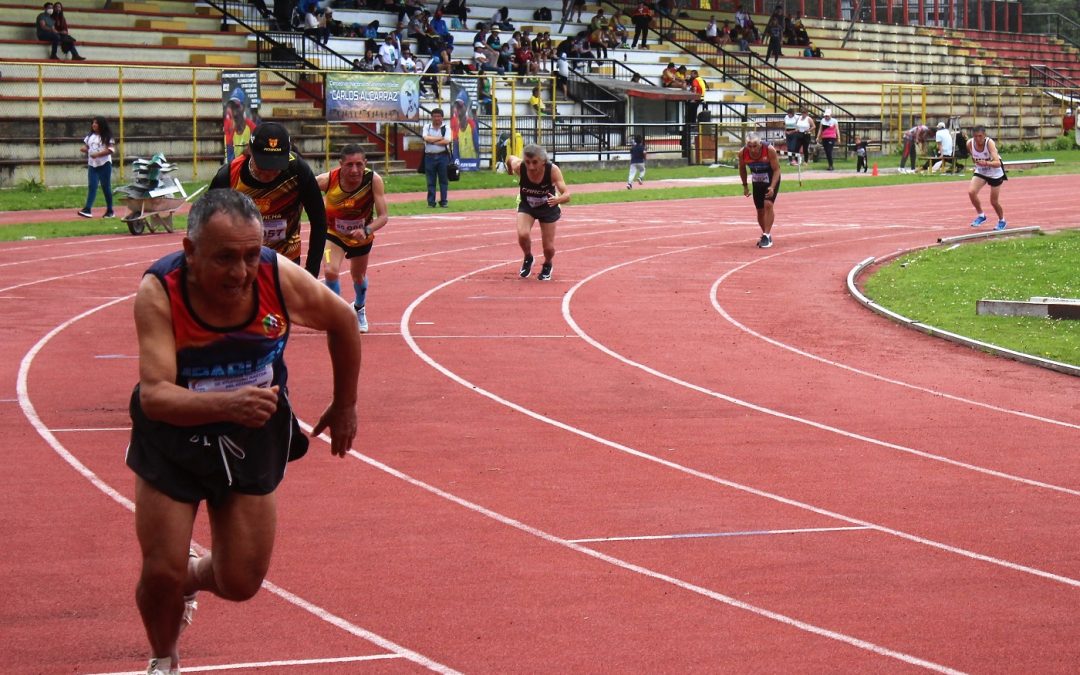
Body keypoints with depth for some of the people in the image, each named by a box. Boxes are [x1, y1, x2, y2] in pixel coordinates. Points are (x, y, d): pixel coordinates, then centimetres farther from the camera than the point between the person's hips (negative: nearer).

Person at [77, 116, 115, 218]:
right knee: (92, 187, -6)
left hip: (104, 165, -5)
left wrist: (97, 154, -22)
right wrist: (84, 149, -4)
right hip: (92, 165, 5)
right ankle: (87, 210, -16)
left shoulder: (107, 137, -5)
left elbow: (111, 149, -13)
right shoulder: (90, 136, 13)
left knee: (106, 187, 1)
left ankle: (109, 211, 10)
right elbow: (86, 147, 22)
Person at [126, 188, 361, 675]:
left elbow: (343, 322, -1)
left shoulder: (281, 278, -23)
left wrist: (344, 406, 9)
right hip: (172, 439, -2)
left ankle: (191, 576, 41)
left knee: (241, 583, 3)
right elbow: (154, 395, -36)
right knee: (161, 574, -5)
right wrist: (227, 404, -53)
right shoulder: (158, 293, -29)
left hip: (253, 439, 2)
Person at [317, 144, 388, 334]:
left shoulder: (373, 180, -32)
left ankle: (359, 309, 56)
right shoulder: (327, 180, -33)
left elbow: (383, 216, -31)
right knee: (330, 271, -25)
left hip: (361, 235, 2)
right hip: (333, 232, -2)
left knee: (359, 276, 22)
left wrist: (367, 230, -48)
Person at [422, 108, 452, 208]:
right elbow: (426, 138, -11)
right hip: (430, 157, 1)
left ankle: (443, 201, 9)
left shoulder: (446, 127, 3)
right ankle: (431, 202, 6)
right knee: (430, 181, 2)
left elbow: (447, 141, -11)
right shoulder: (427, 127, 7)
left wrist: (433, 141, -9)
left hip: (443, 156, -1)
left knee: (443, 180, 3)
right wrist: (440, 138, -10)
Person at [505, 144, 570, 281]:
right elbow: (510, 158, -6)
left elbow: (567, 195, -40)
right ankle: (528, 259, 9)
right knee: (523, 234, -25)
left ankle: (547, 265, 39)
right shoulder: (519, 166, -30)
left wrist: (558, 200, -62)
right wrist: (510, 172, 15)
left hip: (548, 208, -1)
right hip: (526, 205, 1)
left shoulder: (552, 170, -35)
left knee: (548, 247, 2)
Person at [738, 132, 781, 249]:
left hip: (771, 180, -4)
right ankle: (765, 235, 28)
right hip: (757, 182, 4)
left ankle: (767, 236, -18)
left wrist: (772, 187, -31)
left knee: (768, 204, -21)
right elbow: (742, 168, 2)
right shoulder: (742, 153, -19)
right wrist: (745, 186, 5)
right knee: (760, 210, 8)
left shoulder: (770, 150, -29)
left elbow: (776, 169, -21)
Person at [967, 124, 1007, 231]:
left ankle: (1001, 221, 32)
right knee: (971, 192, -19)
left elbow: (997, 163, -42)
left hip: (995, 173, -4)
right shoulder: (970, 143, -19)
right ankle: (981, 215, 3)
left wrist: (986, 163, -57)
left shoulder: (989, 143, -32)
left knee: (994, 201, 4)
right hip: (980, 172, 4)